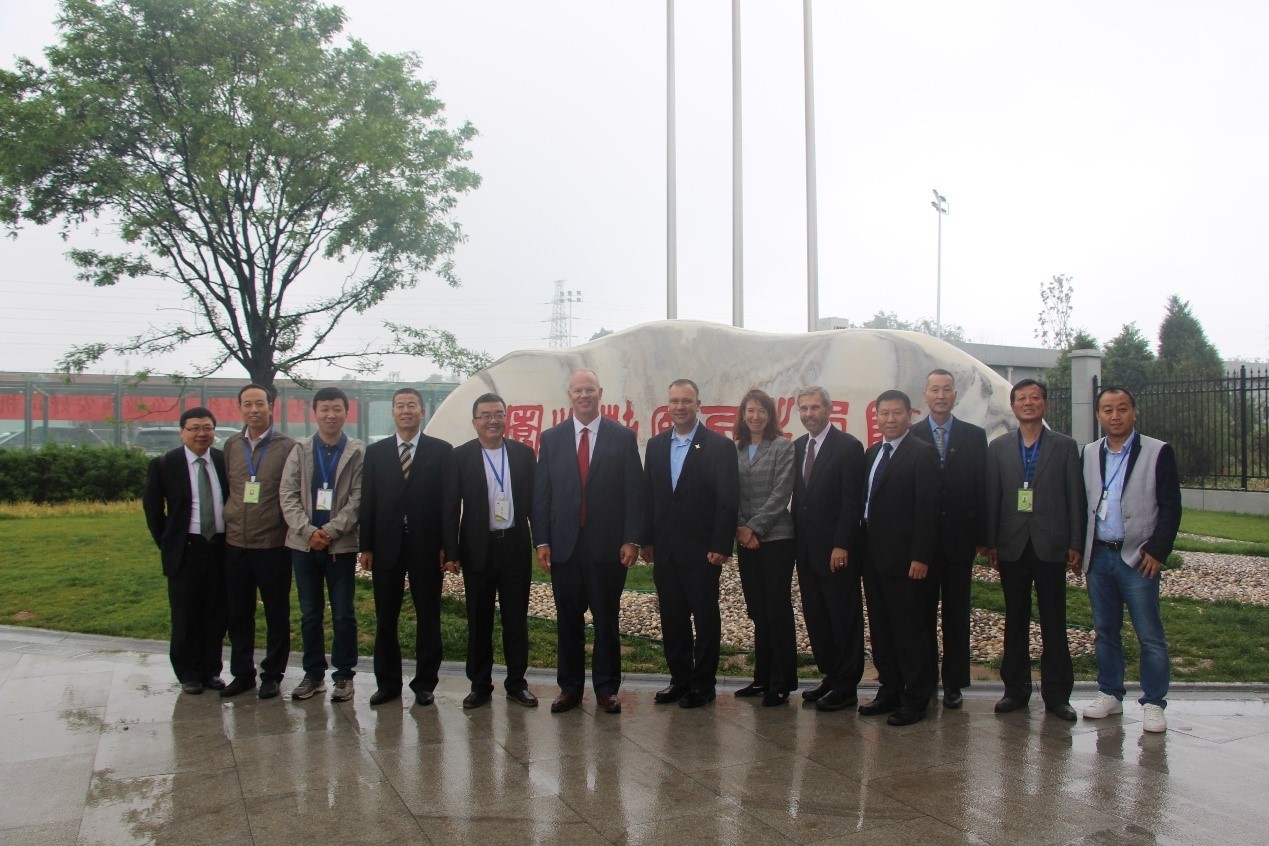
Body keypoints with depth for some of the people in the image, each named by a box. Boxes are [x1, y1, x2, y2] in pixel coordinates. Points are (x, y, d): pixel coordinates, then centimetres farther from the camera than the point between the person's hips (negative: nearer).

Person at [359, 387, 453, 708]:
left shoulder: (441, 450, 1)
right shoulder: (375, 452, 8)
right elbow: (367, 501, 5)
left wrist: (448, 546, -8)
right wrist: (366, 546, 0)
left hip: (426, 546, -2)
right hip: (386, 546, 2)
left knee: (428, 618, 6)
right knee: (385, 618, 9)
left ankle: (425, 683, 16)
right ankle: (387, 682, 20)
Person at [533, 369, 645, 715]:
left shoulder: (623, 437, 2)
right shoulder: (551, 438, 7)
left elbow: (634, 492, 0)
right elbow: (541, 493, 6)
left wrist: (632, 540, -7)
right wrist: (541, 540, -1)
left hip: (608, 546, -1)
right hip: (564, 545, 2)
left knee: (607, 620, 6)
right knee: (568, 621, 8)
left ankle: (606, 688, 17)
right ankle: (569, 687, 19)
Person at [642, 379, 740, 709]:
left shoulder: (719, 446, -5)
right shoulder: (655, 445, 10)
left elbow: (728, 500, -9)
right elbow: (648, 496, 10)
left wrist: (721, 546, -14)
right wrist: (647, 540, 5)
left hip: (702, 550, -4)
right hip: (664, 550, 4)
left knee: (705, 618, 5)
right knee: (672, 618, 10)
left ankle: (703, 683, 16)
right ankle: (679, 679, 22)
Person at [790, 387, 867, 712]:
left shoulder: (848, 446, -9)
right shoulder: (797, 447, 11)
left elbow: (852, 501, -13)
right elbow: (798, 497, 13)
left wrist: (841, 546, -18)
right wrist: (796, 540, 7)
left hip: (836, 550, -7)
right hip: (807, 549, 7)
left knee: (844, 618, 3)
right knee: (815, 618, 12)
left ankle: (846, 687, 11)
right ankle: (829, 676, 24)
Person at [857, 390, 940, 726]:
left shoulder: (922, 453, -8)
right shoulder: (872, 453, 15)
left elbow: (927, 507, -14)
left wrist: (920, 556, -18)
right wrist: (863, 547, 9)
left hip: (904, 557, -7)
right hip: (873, 556, 7)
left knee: (909, 628, 0)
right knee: (881, 628, 12)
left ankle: (916, 699, 9)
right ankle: (890, 690, 23)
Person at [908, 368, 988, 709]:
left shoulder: (974, 436, 4)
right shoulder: (911, 437, 2)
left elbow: (982, 488, 2)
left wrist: (982, 536, -3)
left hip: (959, 538, 0)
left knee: (956, 613, 7)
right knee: (923, 612, 7)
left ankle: (954, 683, 16)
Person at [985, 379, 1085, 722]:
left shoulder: (1064, 446, 3)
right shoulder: (998, 448, 7)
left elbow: (1075, 497, 1)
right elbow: (992, 497, 5)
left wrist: (1076, 545, -4)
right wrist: (991, 543, 0)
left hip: (1051, 547, -1)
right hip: (1012, 548, 2)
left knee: (1054, 623, 3)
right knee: (1015, 622, 9)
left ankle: (1057, 695, 12)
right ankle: (1016, 690, 18)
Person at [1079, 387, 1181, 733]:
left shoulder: (1158, 452, -3)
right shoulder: (1088, 454, 10)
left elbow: (1171, 507, -5)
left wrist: (1157, 551, -11)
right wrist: (1079, 548, 5)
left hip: (1137, 558, -4)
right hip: (1098, 557, 4)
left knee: (1150, 636, -2)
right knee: (1105, 632, 12)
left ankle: (1153, 704, 7)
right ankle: (1110, 695, 22)